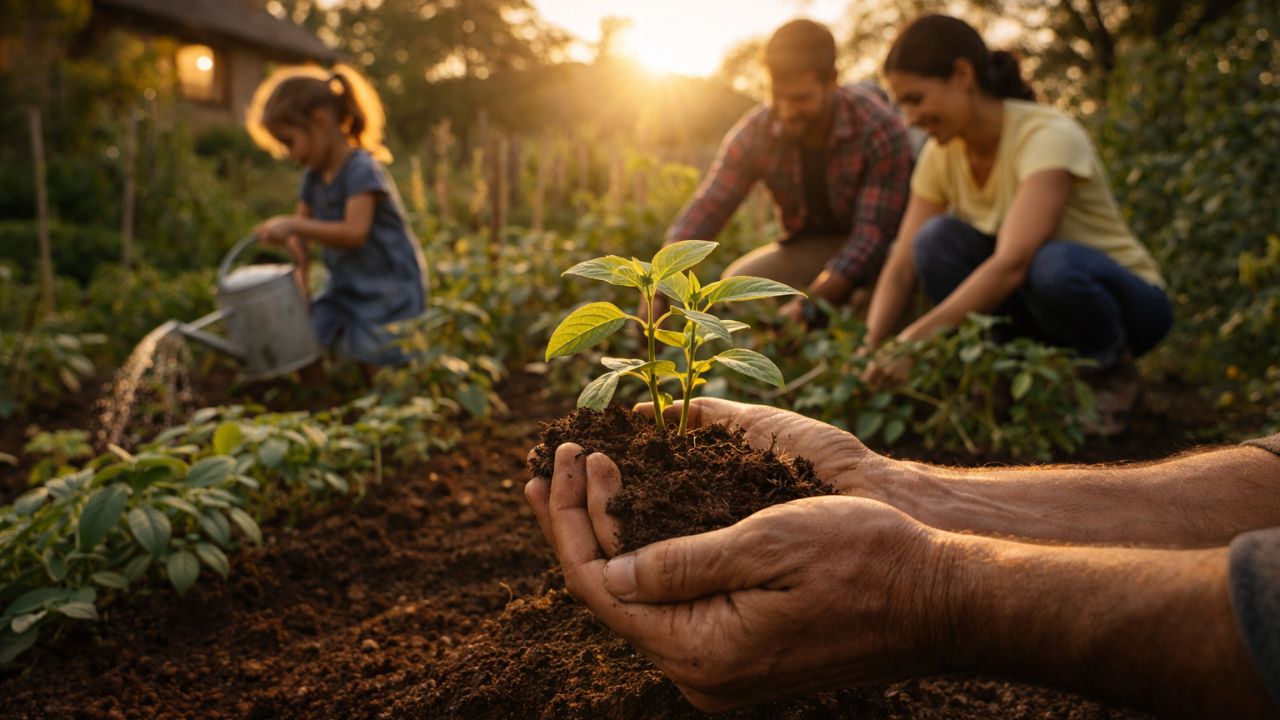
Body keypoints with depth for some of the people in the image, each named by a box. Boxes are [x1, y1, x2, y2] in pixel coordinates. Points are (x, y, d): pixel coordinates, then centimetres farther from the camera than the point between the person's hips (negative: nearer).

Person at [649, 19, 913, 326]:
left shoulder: (881, 130, -25)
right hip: (810, 247, 3)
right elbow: (706, 209, -16)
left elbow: (874, 233, -29)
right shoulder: (756, 131, -14)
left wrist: (809, 306, -42)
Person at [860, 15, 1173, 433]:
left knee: (1053, 265, -39)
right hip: (1033, 298, 5)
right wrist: (868, 351, -24)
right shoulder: (942, 155, -6)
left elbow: (1011, 264, -38)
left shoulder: (1048, 136, -26)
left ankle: (1112, 372, -7)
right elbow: (901, 269, -10)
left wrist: (917, 338, -44)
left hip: (1129, 300, -4)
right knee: (937, 240, -21)